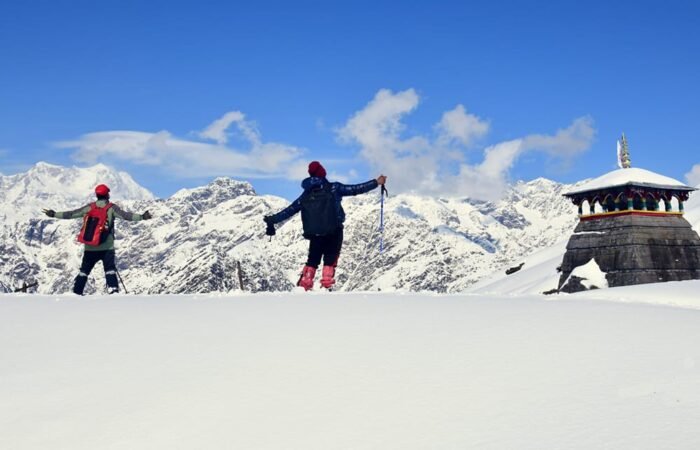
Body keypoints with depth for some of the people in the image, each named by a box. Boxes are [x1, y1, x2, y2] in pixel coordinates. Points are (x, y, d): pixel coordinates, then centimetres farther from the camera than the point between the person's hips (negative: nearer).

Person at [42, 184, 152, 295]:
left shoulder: (89, 208, 5)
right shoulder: (111, 208, -4)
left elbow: (71, 214, 8)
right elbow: (125, 215, -16)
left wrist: (54, 214, 18)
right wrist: (141, 217, -20)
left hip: (90, 247, 3)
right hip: (107, 247, -3)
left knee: (84, 270, 14)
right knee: (110, 270, -3)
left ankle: (76, 292, 14)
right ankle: (113, 289, -18)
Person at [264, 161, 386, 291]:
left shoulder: (305, 195, 10)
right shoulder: (333, 188, 0)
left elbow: (288, 211, 13)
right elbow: (355, 189, -2)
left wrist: (271, 220, 24)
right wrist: (376, 183, 2)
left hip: (314, 234, 3)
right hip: (334, 232, -3)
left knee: (312, 260, 15)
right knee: (330, 260, 5)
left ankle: (304, 286, 8)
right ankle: (326, 285, -6)